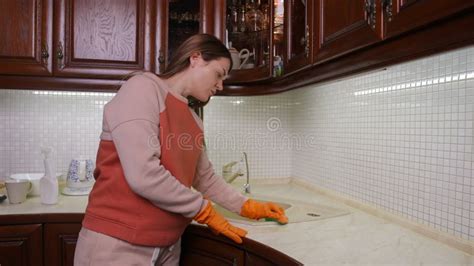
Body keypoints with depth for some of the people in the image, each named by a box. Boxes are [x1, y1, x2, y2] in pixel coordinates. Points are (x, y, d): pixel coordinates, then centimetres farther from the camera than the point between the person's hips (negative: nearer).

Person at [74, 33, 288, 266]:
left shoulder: (193, 121, 9)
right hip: (117, 244, -7)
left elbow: (206, 178, 16)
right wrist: (204, 211, -13)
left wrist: (248, 207, 9)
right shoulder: (143, 88, -15)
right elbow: (143, 175, -24)